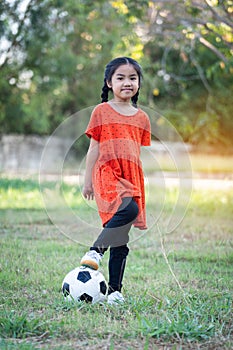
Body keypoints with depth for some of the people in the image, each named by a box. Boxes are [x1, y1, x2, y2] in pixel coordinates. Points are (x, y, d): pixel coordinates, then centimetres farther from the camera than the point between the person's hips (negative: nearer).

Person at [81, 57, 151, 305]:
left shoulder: (142, 118, 14)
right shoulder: (101, 111, 4)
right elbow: (94, 148, 4)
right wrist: (88, 180, 2)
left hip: (132, 178, 5)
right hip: (107, 173, -4)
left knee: (121, 240, 4)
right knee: (129, 210, -34)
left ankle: (115, 290, 9)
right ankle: (95, 251, -20)